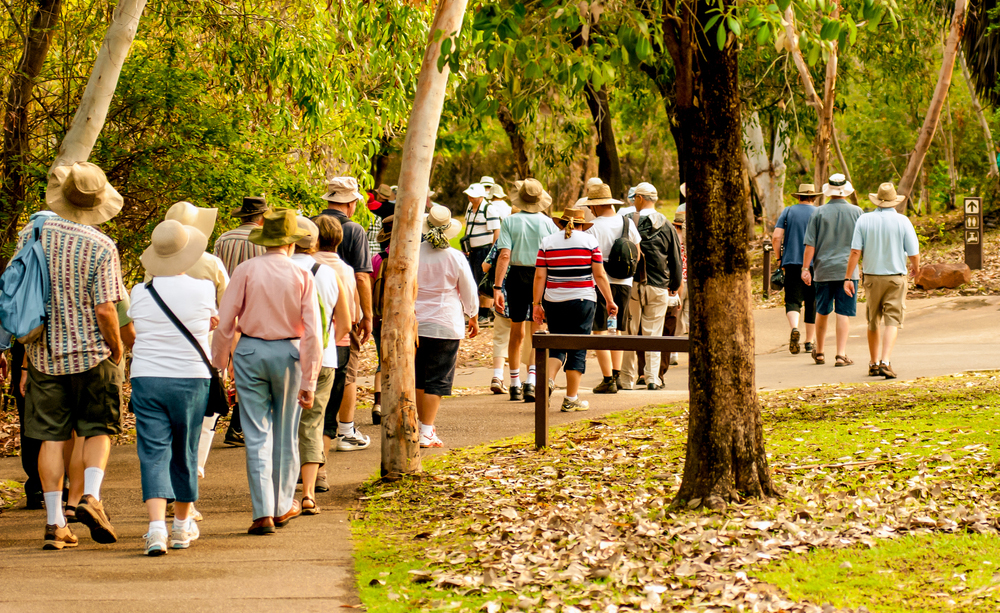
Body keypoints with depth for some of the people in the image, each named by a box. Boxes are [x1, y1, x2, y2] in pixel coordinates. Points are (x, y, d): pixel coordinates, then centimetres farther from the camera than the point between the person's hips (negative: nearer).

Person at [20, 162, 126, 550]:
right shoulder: (101, 247, -11)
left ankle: (55, 523, 5)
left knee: (52, 437, 7)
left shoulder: (31, 235, 0)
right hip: (92, 353, -3)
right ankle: (91, 497, -8)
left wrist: (27, 361, 13)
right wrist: (118, 353, 1)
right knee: (98, 430, 12)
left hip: (45, 354, 3)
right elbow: (105, 310, -16)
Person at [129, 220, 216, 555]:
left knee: (153, 454, -2)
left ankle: (157, 527, -19)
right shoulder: (203, 289, -6)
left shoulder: (140, 293, -1)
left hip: (146, 379, 0)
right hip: (191, 378, 0)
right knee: (185, 453, 14)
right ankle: (182, 525, 28)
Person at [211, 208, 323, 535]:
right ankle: (282, 506, 27)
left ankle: (264, 512, -4)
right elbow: (312, 333, -6)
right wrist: (309, 382, -1)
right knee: (285, 434, 15)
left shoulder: (246, 270, -5)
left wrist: (218, 365, 4)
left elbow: (224, 322, -6)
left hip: (250, 352, 0)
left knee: (257, 435, 2)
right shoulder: (302, 276, -3)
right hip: (288, 353, 1)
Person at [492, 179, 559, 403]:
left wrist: (497, 286, -13)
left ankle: (515, 385, 23)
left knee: (516, 332, 14)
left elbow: (504, 255, -12)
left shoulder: (510, 221, -4)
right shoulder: (547, 223, -3)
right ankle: (531, 381, -14)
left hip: (516, 276, 1)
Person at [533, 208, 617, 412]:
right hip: (582, 301, -2)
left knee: (557, 345, 13)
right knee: (578, 349, 4)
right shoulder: (589, 240, 0)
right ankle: (571, 399, 5)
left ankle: (548, 379, -13)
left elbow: (539, 276, 1)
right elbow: (599, 275, -1)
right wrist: (610, 301, 5)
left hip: (554, 302, 2)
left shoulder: (547, 242, 4)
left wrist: (536, 303, 4)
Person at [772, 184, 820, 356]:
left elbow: (776, 237, -2)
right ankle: (809, 342, 14)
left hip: (792, 263, 0)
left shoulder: (788, 211, 6)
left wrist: (779, 258, 9)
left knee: (792, 300, -1)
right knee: (812, 303, 10)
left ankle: (794, 328, -30)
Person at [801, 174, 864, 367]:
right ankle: (841, 354, -7)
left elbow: (810, 245, -4)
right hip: (847, 269, -1)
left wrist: (805, 268, 0)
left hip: (823, 269, 1)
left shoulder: (819, 213, -2)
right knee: (844, 313, -1)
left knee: (822, 312, 13)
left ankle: (819, 352, 25)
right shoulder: (857, 212, -1)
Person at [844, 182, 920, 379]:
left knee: (873, 321, 16)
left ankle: (874, 363, 25)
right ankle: (885, 362, -20)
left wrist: (848, 278, -3)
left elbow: (855, 251, -7)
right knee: (892, 320, -4)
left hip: (872, 276, 2)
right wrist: (915, 267, 16)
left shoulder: (864, 220, -2)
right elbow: (914, 253, -6)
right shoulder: (902, 221, -6)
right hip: (895, 277, -2)